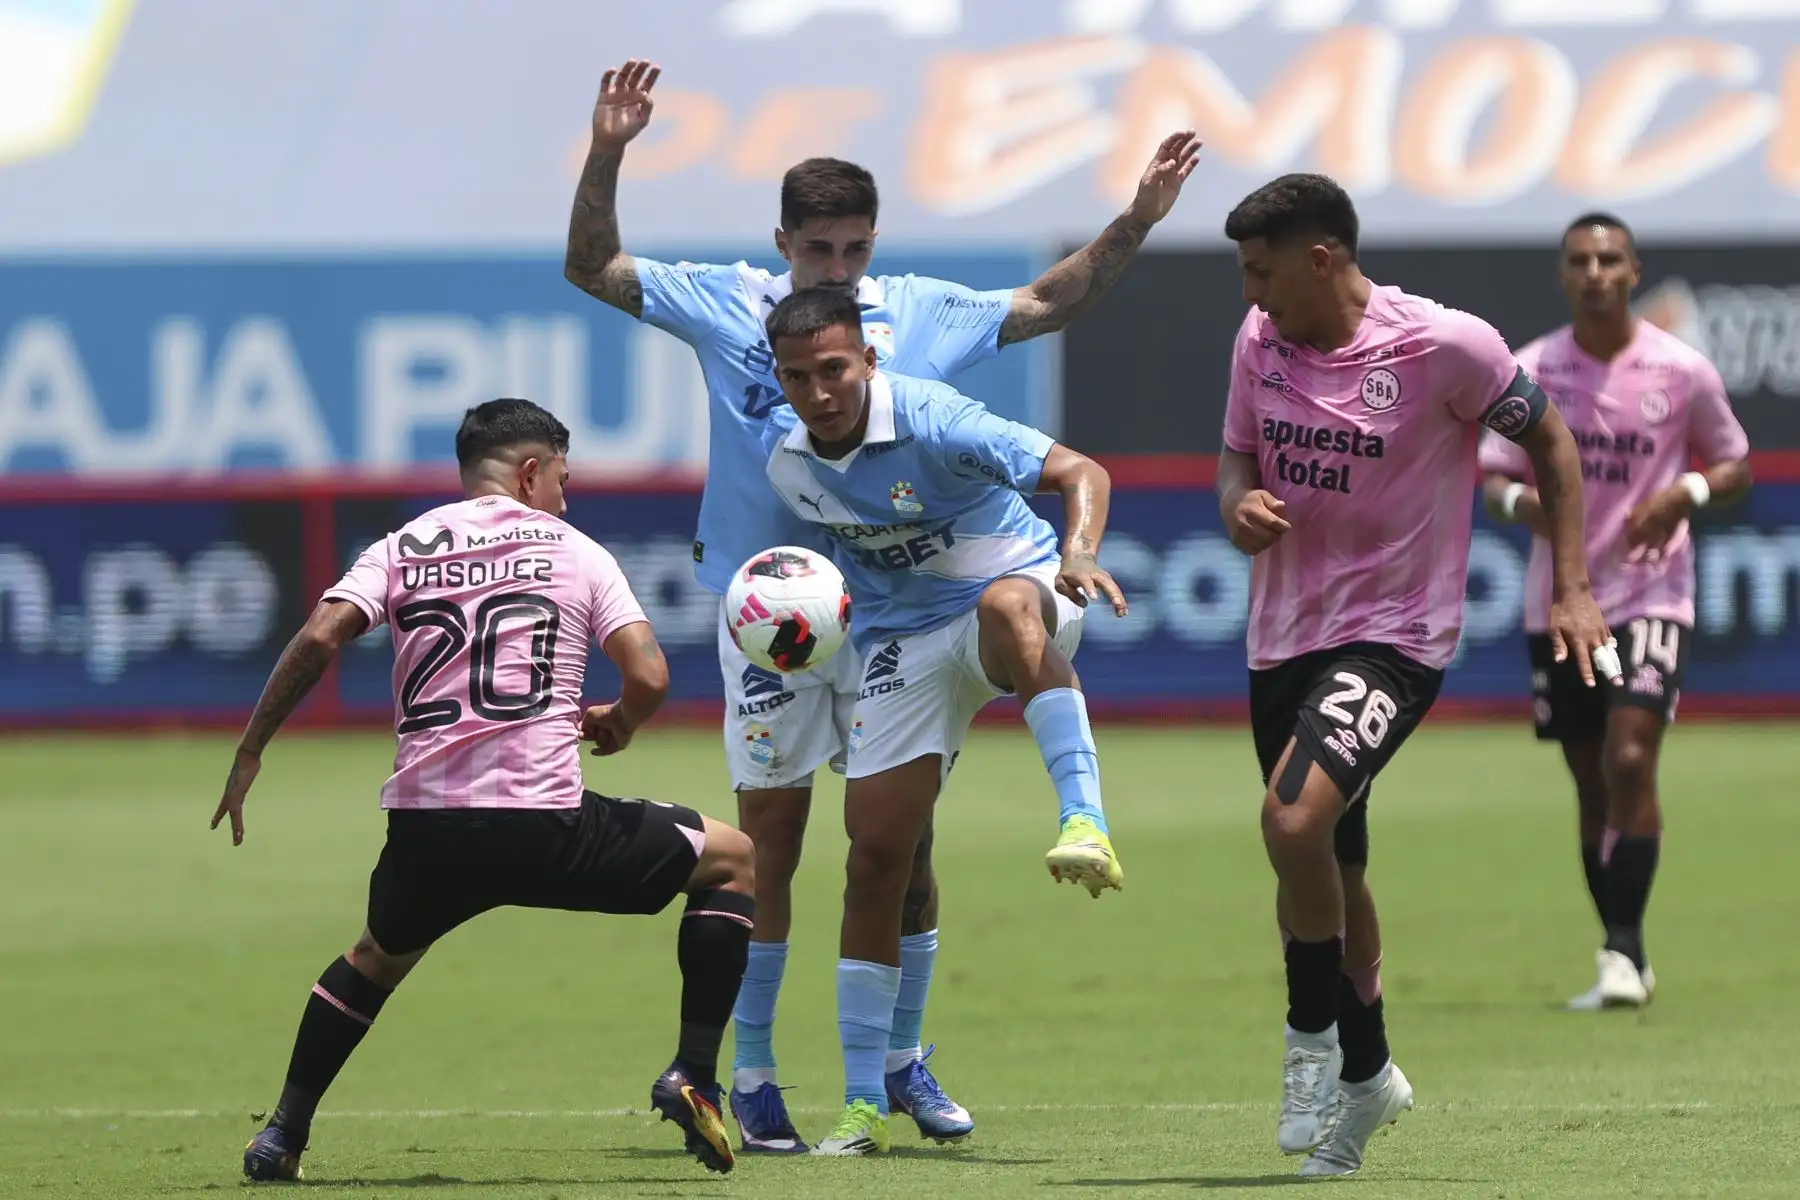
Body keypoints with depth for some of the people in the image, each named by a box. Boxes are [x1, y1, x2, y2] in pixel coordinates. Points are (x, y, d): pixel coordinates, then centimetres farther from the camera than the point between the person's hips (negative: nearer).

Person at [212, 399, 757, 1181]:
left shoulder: (402, 548, 13)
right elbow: (648, 676, -3)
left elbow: (320, 638, -3)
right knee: (734, 860, 16)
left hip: (425, 830, 3)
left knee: (378, 957, 35)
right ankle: (693, 1075, 7)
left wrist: (251, 750, 4)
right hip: (546, 821, -3)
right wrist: (619, 725, 20)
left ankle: (283, 1133, 25)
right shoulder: (575, 552, 8)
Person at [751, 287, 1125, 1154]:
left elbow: (1079, 472, -28)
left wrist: (1080, 553, -45)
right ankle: (862, 1106, 4)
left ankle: (1086, 827, -57)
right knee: (874, 858, -3)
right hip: (901, 642, 5)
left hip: (1016, 588, -5)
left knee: (1006, 605, -44)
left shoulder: (928, 422, -22)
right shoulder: (780, 453, -5)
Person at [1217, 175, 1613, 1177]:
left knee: (1296, 816, -27)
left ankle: (1315, 1035, -7)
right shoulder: (1260, 341, 1)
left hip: (1394, 635, -6)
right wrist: (1240, 505, -8)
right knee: (1328, 874, 15)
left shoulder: (1446, 345, -14)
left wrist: (1572, 590, -5)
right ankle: (1365, 1074, 35)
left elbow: (1550, 440, -1)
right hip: (1284, 635, 6)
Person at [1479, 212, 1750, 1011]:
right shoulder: (1530, 370, 0)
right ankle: (1625, 963, 18)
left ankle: (1622, 950, -15)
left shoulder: (1681, 370, -5)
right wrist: (1523, 502, -20)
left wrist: (1686, 493, -15)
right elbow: (1493, 479, 3)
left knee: (1631, 762, -19)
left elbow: (1735, 467, 5)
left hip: (1649, 594, -3)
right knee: (1592, 786, 8)